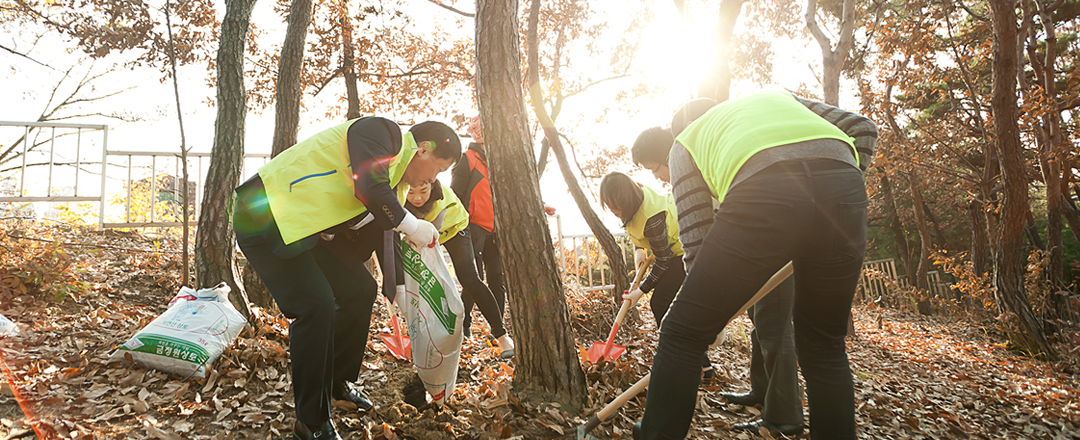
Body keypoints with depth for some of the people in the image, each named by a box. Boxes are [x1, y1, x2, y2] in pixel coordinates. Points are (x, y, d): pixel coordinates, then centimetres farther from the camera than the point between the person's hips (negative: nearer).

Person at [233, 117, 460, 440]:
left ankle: (337, 381, 28)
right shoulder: (380, 132, -16)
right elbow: (371, 191, -32)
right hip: (264, 218, -10)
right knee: (316, 307, -20)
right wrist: (413, 226, -18)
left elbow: (378, 232, 18)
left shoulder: (393, 171, 13)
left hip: (307, 227, 10)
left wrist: (398, 288, 17)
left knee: (360, 289, 12)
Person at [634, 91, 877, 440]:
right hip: (843, 185, 5)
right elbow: (862, 129, 29)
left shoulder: (684, 143, 30)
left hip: (762, 193, -4)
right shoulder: (776, 95, 41)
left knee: (681, 336, 8)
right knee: (824, 346, 21)